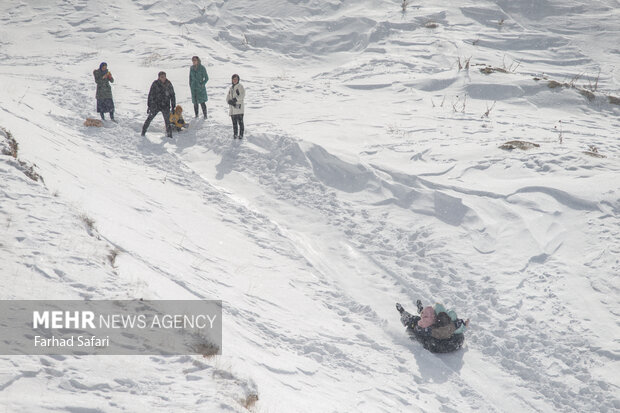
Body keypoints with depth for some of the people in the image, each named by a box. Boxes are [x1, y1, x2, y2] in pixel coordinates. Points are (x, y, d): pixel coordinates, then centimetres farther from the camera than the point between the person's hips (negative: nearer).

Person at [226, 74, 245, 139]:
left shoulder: (240, 87, -1)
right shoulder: (231, 88, 16)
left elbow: (242, 95, -13)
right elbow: (227, 97, 12)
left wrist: (236, 99, -24)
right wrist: (230, 101, -9)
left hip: (239, 107, -5)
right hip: (232, 108, 5)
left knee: (240, 122, -5)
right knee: (234, 122, 9)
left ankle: (241, 134, 0)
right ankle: (235, 134, 17)